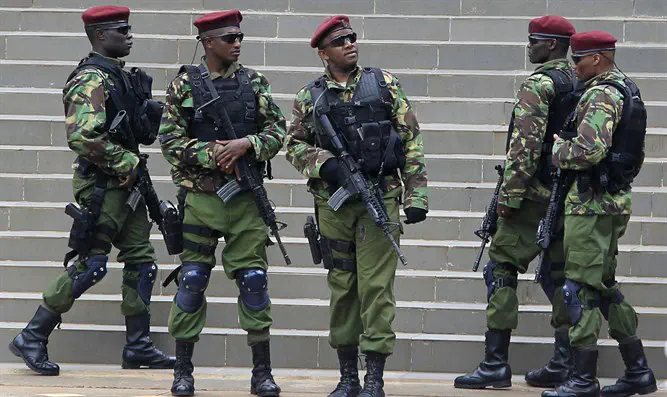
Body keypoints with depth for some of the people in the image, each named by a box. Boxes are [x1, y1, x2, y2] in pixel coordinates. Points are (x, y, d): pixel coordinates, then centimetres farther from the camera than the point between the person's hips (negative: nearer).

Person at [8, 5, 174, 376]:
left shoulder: (121, 77, 14)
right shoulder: (91, 80, -16)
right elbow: (83, 136, -28)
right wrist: (126, 162, -19)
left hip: (126, 182, 9)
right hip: (103, 185, -9)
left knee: (142, 261, 9)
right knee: (90, 265, -8)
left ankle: (139, 348, 16)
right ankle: (32, 338, 1)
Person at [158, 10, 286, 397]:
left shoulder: (254, 82, 8)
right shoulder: (185, 84, 2)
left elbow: (277, 131, 5)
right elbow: (170, 138, -2)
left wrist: (246, 143, -13)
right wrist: (210, 155, -13)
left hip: (246, 197, 2)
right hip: (200, 196, -2)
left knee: (254, 279, 0)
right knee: (192, 279, 0)